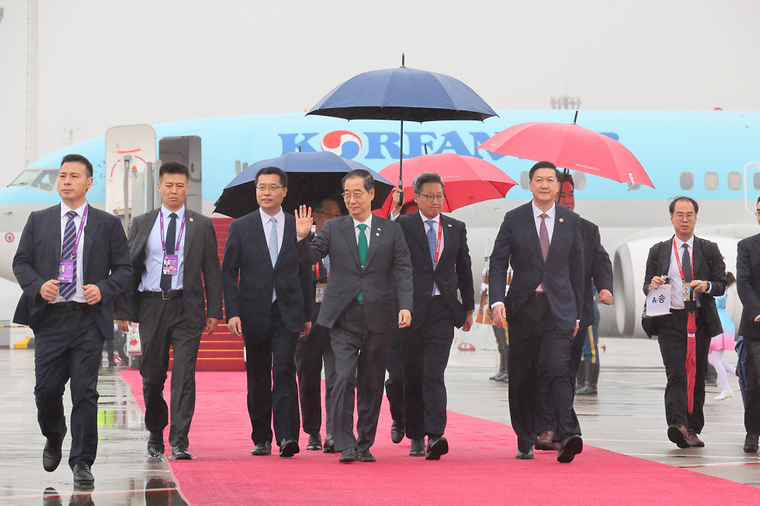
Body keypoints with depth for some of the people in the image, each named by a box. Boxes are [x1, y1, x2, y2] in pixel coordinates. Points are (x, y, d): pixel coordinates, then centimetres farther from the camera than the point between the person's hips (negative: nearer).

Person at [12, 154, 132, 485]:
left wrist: (103, 290, -11)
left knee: (84, 392, -4)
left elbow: (123, 268, 7)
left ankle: (82, 462, 3)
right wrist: (38, 285, -8)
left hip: (89, 318, -1)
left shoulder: (108, 224, 7)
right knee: (47, 389, 3)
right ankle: (54, 439, 32)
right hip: (50, 318, 2)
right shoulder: (38, 221, 11)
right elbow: (21, 262, 11)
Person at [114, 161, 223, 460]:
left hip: (187, 307, -2)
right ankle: (155, 434, 26)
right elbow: (128, 267, 9)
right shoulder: (142, 224, 9)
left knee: (184, 374, -10)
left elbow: (212, 270, 7)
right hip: (151, 305, 2)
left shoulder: (201, 225, 7)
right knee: (152, 375, 7)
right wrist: (123, 310, 2)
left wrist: (214, 311, 0)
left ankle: (179, 442, -10)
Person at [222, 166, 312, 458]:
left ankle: (287, 436, -19)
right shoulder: (241, 227, 4)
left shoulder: (298, 227, 7)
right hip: (254, 312, 1)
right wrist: (232, 313, -7)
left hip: (287, 313, -1)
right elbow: (228, 273, 3)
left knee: (284, 371, -14)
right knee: (258, 377, 6)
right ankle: (261, 438, 16)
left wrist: (307, 314, 11)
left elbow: (305, 273, 12)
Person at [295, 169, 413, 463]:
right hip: (343, 319, -1)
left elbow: (403, 271, 3)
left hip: (378, 318, 1)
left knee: (371, 384, 6)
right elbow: (310, 258, 2)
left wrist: (405, 306, -10)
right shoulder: (333, 229, 8)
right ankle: (345, 446, -12)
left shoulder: (391, 231, 9)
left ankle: (365, 445, 16)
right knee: (344, 379, -14)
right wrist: (302, 238, -18)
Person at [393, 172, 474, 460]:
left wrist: (468, 307, 17)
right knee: (413, 376, 6)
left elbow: (464, 269, 18)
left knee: (434, 374, -11)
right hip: (411, 308, -1)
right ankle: (416, 437, 16)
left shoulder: (456, 228, 12)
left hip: (442, 310, 1)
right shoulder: (403, 226, 2)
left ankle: (435, 436, -20)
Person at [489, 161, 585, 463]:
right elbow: (498, 264, 1)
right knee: (522, 377, 5)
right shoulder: (514, 220, 3)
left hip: (559, 307, -1)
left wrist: (577, 313, 10)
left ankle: (567, 437, -25)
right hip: (523, 306, 1)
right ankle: (525, 441, 16)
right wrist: (497, 301, -15)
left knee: (559, 368, -17)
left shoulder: (571, 221, 7)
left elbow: (576, 269, 12)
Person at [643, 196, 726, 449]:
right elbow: (647, 285, 14)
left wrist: (707, 285, -15)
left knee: (697, 376, 6)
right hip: (670, 321, -1)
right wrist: (652, 285, -10)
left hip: (700, 321, 1)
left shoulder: (709, 250, 10)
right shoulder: (658, 251, 12)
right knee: (676, 375, -15)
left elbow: (721, 284, 7)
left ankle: (693, 429, 16)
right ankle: (678, 426, -28)